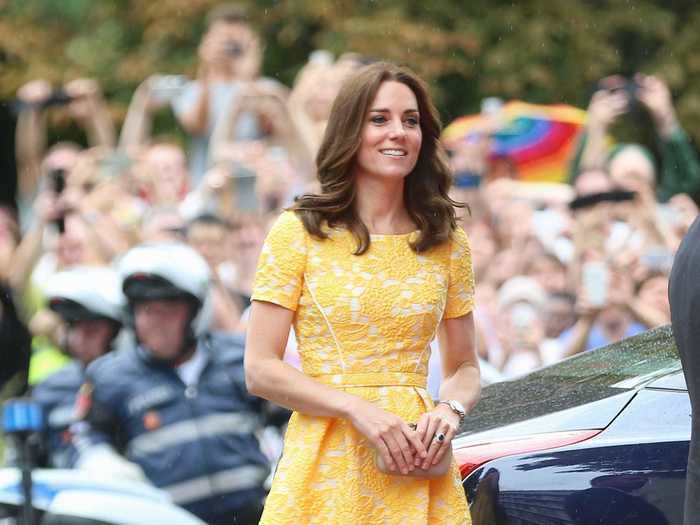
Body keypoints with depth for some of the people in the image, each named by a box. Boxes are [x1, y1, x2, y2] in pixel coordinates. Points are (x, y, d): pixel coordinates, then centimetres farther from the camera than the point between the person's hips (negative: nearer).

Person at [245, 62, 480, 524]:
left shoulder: (447, 243, 8)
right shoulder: (299, 233, -1)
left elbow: (465, 368, 15)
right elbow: (260, 370, -4)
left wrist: (451, 410, -7)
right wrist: (358, 408, -16)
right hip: (326, 474, -2)